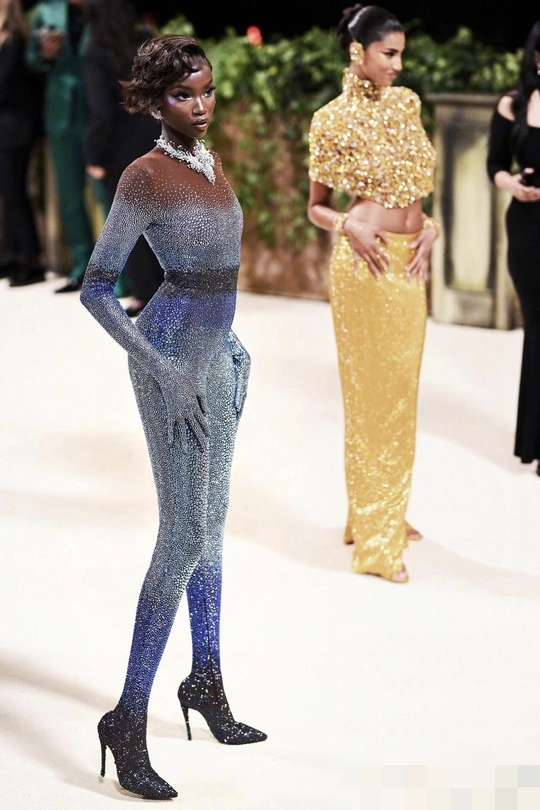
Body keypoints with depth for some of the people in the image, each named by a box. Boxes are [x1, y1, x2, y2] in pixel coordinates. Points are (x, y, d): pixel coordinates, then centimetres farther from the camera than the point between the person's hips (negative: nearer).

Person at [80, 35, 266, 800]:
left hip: (216, 352, 8)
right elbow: (95, 288, -16)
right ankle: (130, 719, -7)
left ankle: (207, 681, 30)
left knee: (211, 519, 16)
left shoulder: (212, 162, 9)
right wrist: (160, 366, -19)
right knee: (185, 533, -12)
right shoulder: (142, 176, -15)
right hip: (171, 357, -8)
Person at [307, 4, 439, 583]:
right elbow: (315, 207, 3)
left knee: (402, 389, 13)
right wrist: (348, 227, -17)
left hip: (411, 261, 6)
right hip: (366, 260, -6)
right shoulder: (333, 120, -5)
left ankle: (390, 511, 27)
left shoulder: (406, 103, 10)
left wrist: (430, 229, -1)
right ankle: (375, 538, 6)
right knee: (370, 389, -1)